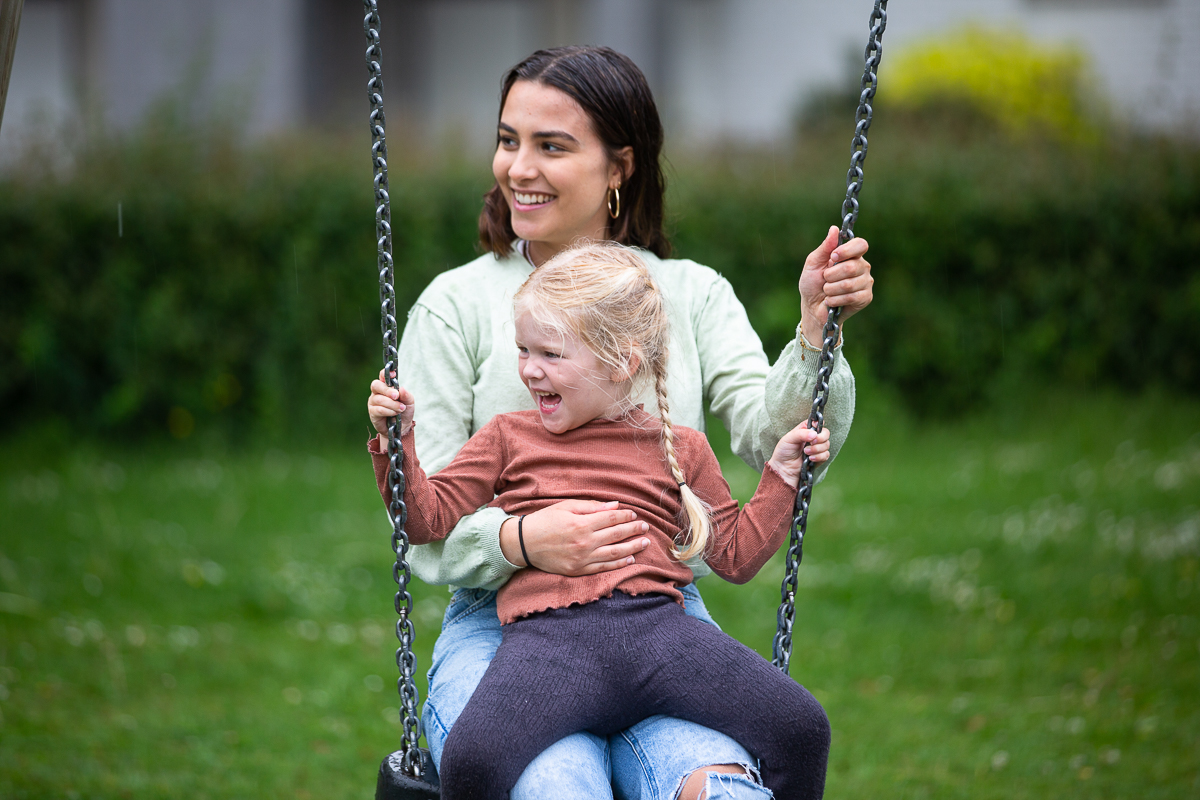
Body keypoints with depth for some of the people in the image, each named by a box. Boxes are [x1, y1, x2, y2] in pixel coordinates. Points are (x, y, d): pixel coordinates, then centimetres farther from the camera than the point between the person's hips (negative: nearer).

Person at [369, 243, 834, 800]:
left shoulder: (680, 449, 23)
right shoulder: (509, 437, 24)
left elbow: (735, 555, 27)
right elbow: (428, 518, 18)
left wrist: (781, 475, 18)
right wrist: (396, 440, 6)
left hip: (657, 623, 1)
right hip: (546, 632, -1)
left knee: (801, 729, -20)